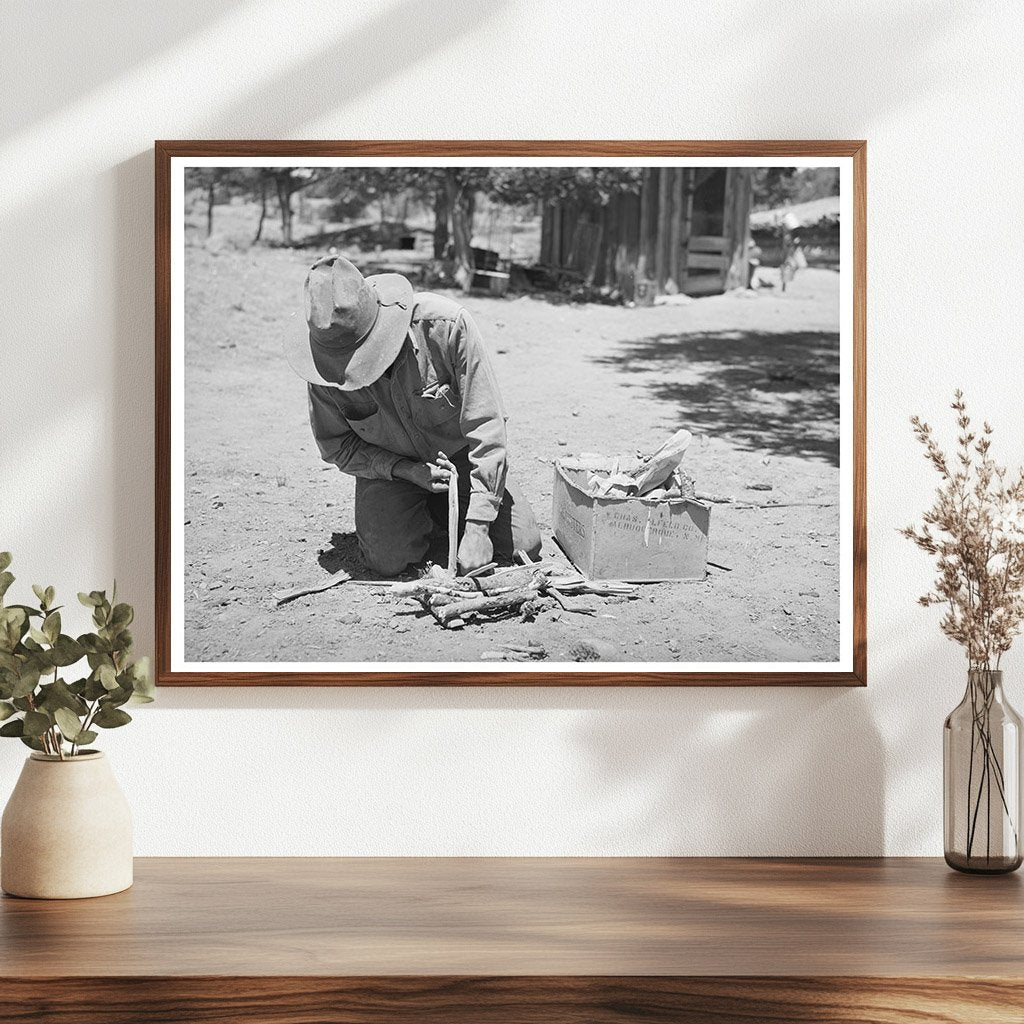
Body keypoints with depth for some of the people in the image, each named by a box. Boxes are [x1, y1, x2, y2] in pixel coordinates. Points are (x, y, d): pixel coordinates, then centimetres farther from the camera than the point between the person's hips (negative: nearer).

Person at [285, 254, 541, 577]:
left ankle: (447, 508, 18)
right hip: (390, 466, 0)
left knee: (524, 546, -11)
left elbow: (486, 424, -27)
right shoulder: (325, 360, -23)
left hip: (460, 454, 0)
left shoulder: (445, 324, -31)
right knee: (387, 559, -22)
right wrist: (406, 470, -24)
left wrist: (477, 526, -30)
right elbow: (336, 446, -7)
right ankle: (424, 513, 13)